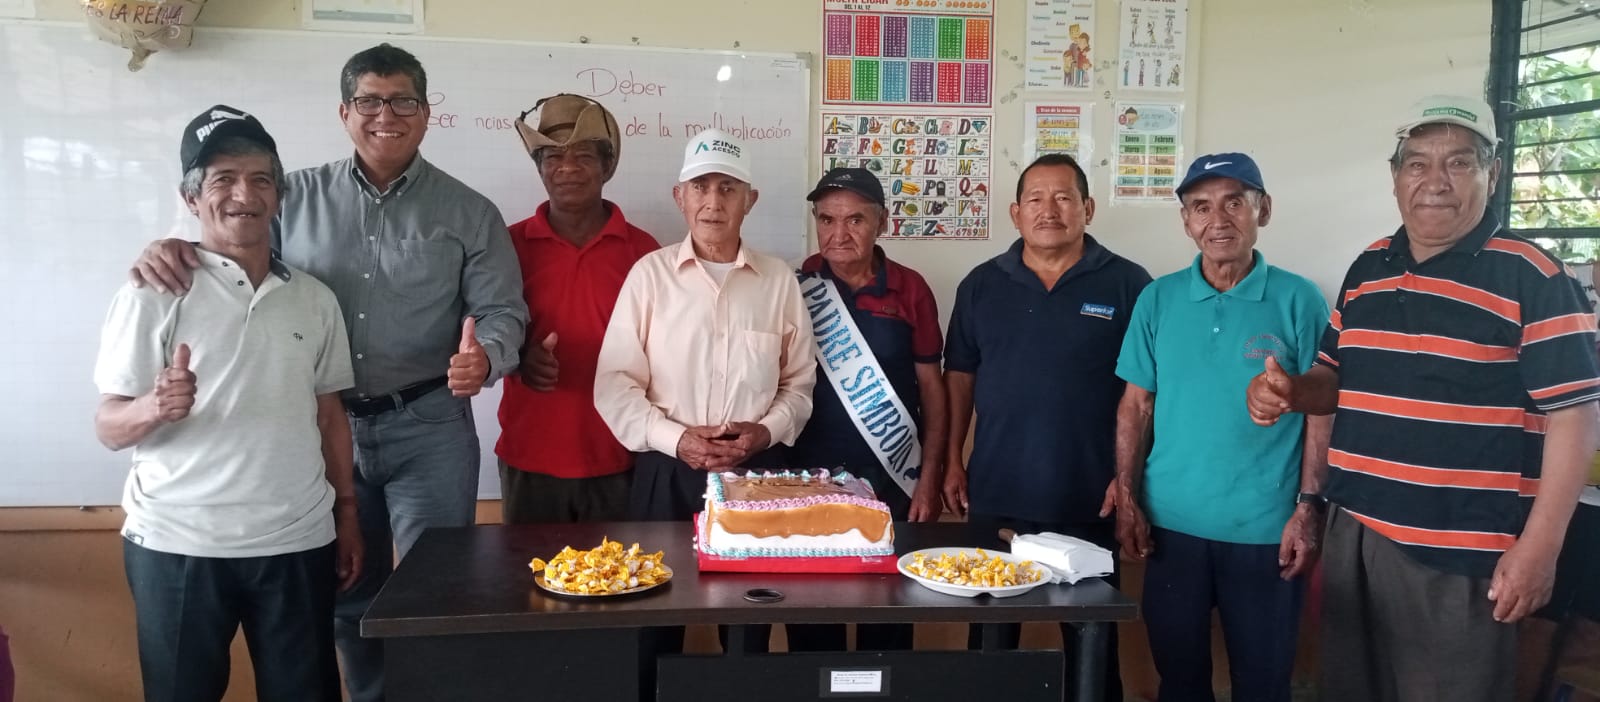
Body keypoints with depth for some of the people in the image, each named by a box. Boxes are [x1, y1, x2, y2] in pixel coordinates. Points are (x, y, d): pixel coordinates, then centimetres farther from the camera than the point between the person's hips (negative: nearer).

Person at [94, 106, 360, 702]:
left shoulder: (315, 299, 7)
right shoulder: (154, 295, -5)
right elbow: (109, 428, -5)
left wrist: (347, 511, 11)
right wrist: (154, 408, -26)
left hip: (299, 543, 3)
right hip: (179, 545, -3)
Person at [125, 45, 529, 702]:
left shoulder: (469, 214, 1)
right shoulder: (297, 197, 5)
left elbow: (502, 312, -2)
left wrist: (484, 356, -24)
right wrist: (170, 248, -12)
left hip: (428, 429, -2)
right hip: (325, 426, 2)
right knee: (347, 591, 17)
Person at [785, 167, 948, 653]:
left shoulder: (910, 289, 0)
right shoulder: (794, 288, -1)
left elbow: (931, 386, 3)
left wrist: (929, 478, -2)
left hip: (892, 482, 0)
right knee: (810, 616, 9)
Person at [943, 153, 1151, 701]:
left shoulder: (1127, 284, -3)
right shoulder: (982, 284, 6)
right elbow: (960, 374, 10)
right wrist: (953, 461, 5)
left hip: (1089, 499, -2)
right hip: (996, 494, 3)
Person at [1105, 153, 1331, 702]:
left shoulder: (1298, 300, -4)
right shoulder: (1158, 299, 1)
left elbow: (1320, 412, -2)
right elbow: (1136, 405, 4)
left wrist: (1308, 509, -8)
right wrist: (1126, 497, -2)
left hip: (1266, 528, -1)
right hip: (1172, 523, 2)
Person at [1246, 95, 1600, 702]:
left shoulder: (1533, 279, -9)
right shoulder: (1367, 270, 10)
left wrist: (1538, 547, -16)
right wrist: (1289, 391, -5)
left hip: (1460, 552, -6)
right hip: (1354, 536, 6)